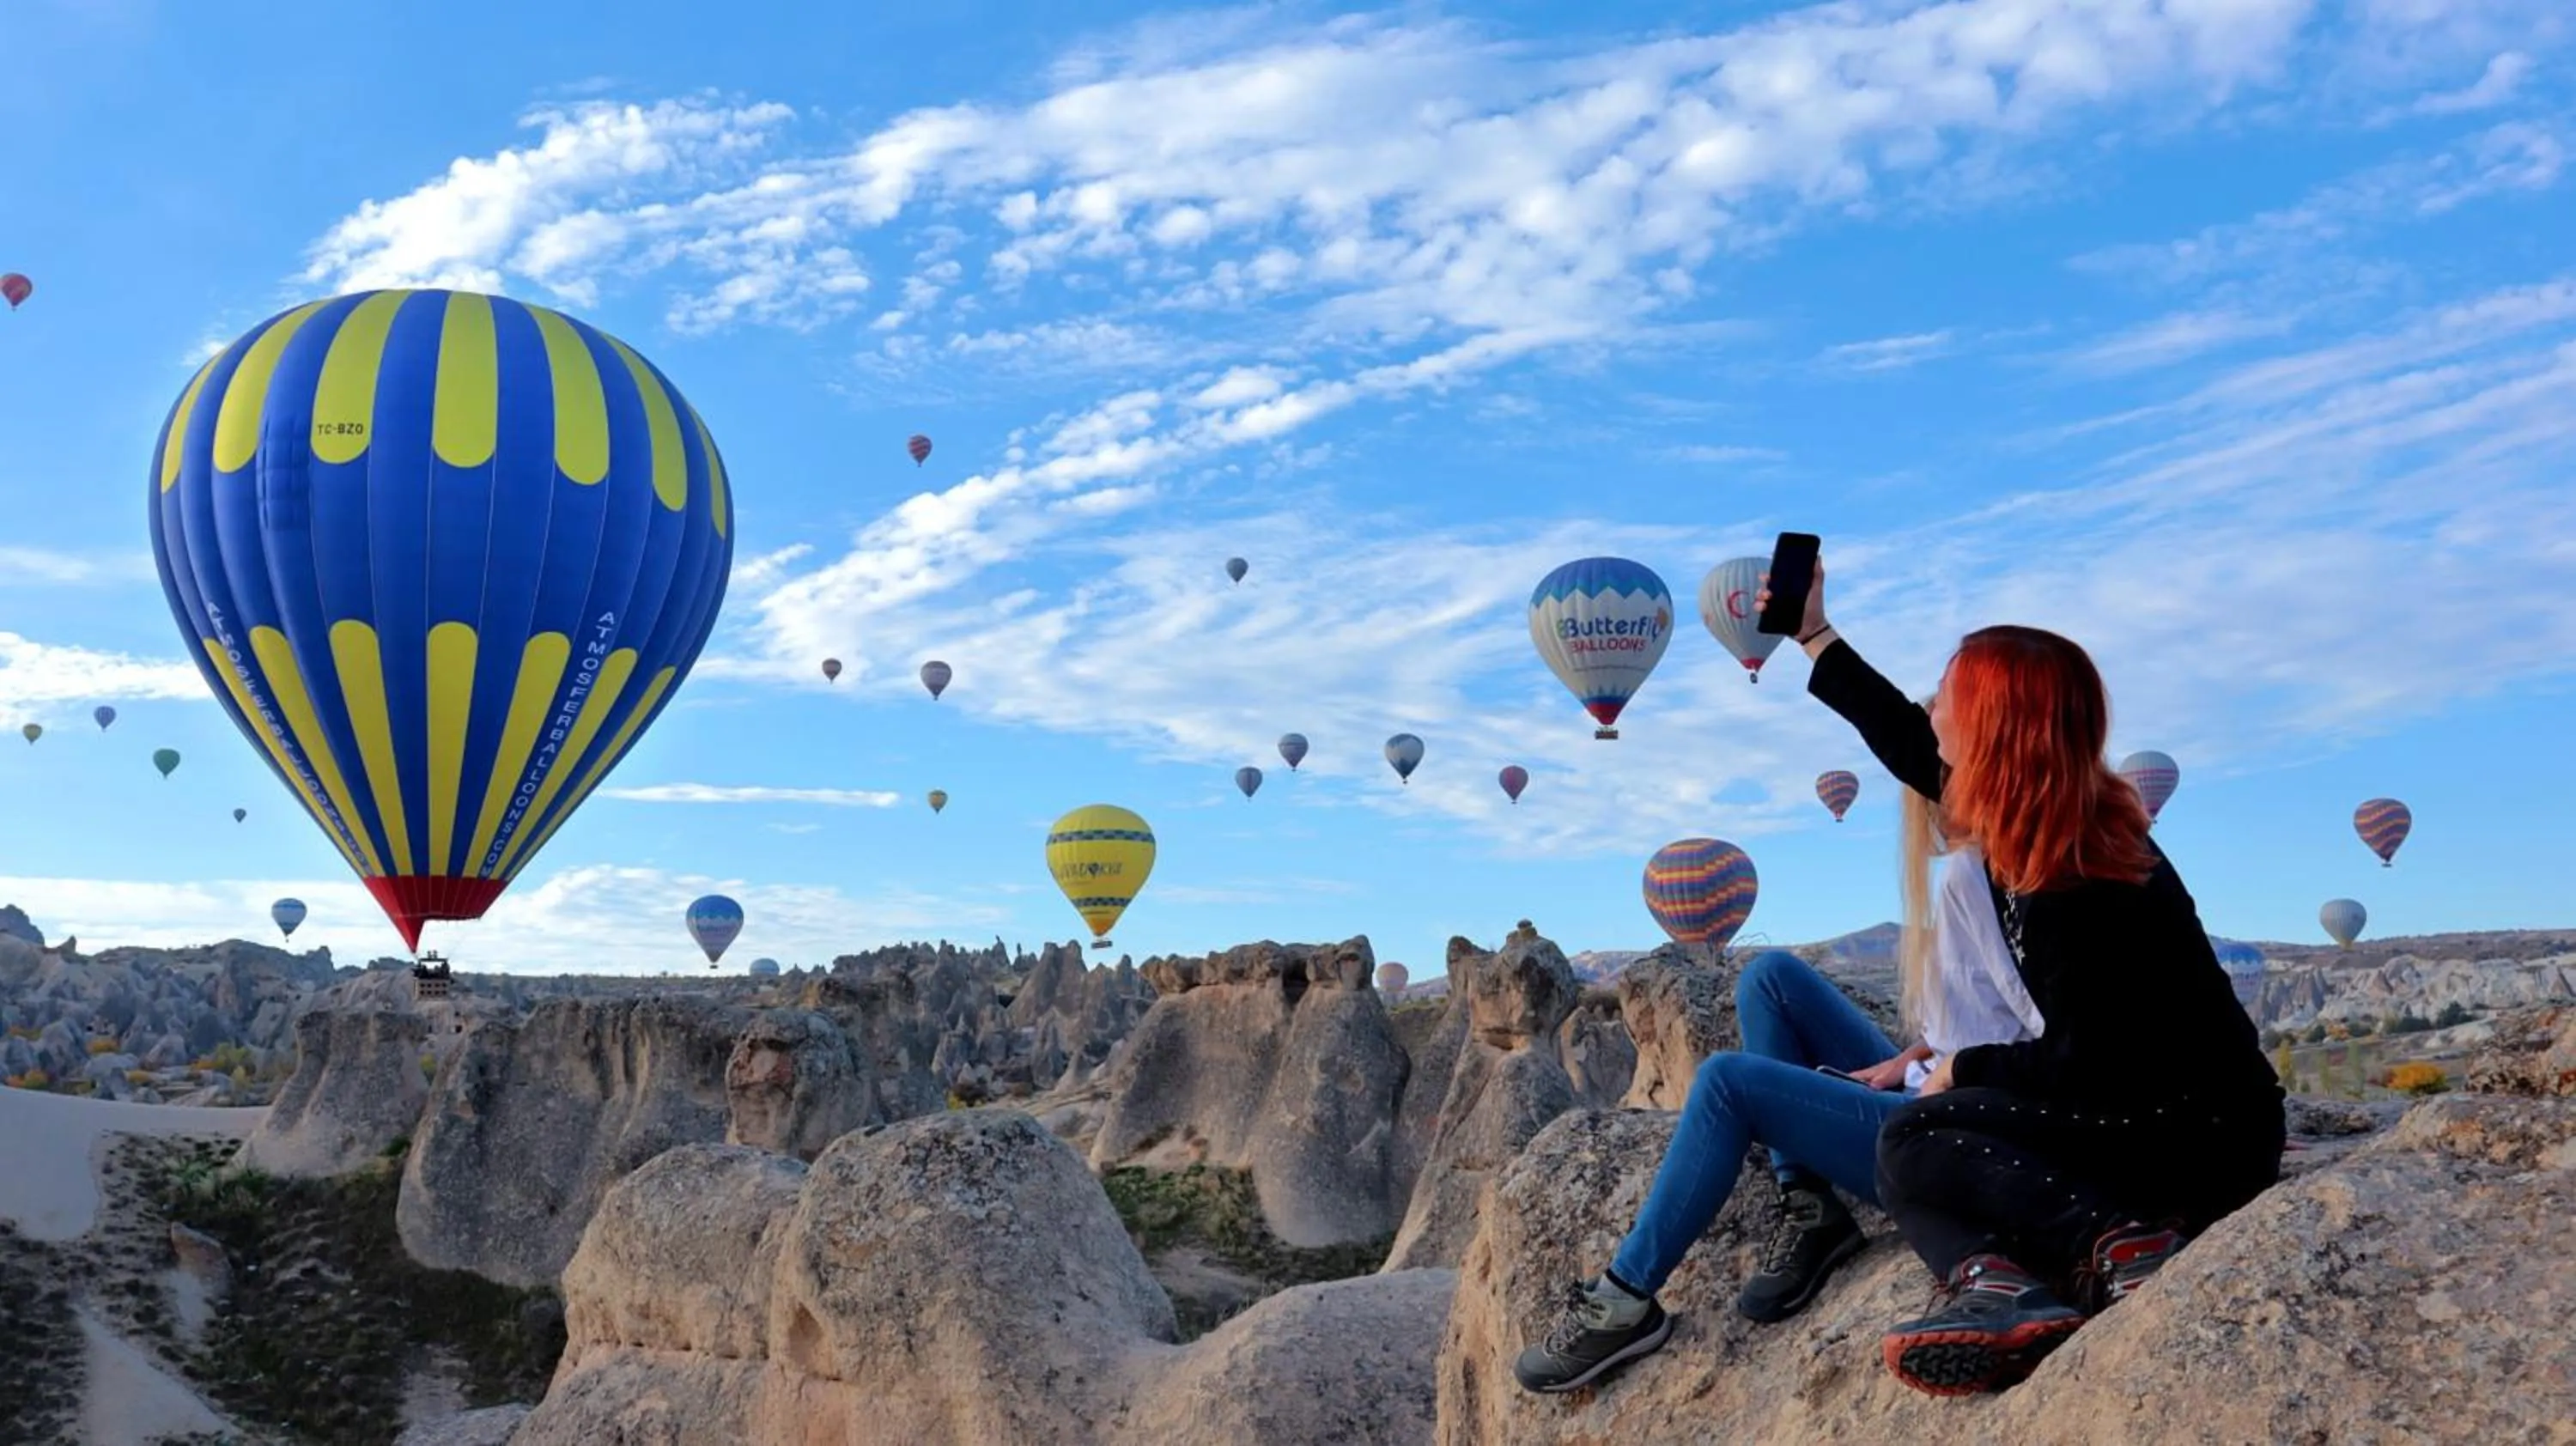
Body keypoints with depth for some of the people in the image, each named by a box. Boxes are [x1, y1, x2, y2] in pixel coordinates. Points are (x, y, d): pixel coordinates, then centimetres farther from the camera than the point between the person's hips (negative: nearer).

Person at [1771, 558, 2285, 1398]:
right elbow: (1911, 747, 14)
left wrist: (1966, 1070, -7)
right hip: (2149, 1114, 9)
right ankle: (2002, 1287, -26)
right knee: (1918, 1151, 0)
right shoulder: (2054, 820, 1)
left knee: (1917, 1140, -13)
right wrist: (1814, 637, 19)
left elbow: (2082, 1065, -23)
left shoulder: (2076, 881, -26)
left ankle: (2116, 1242, -24)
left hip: (2200, 1132, -9)